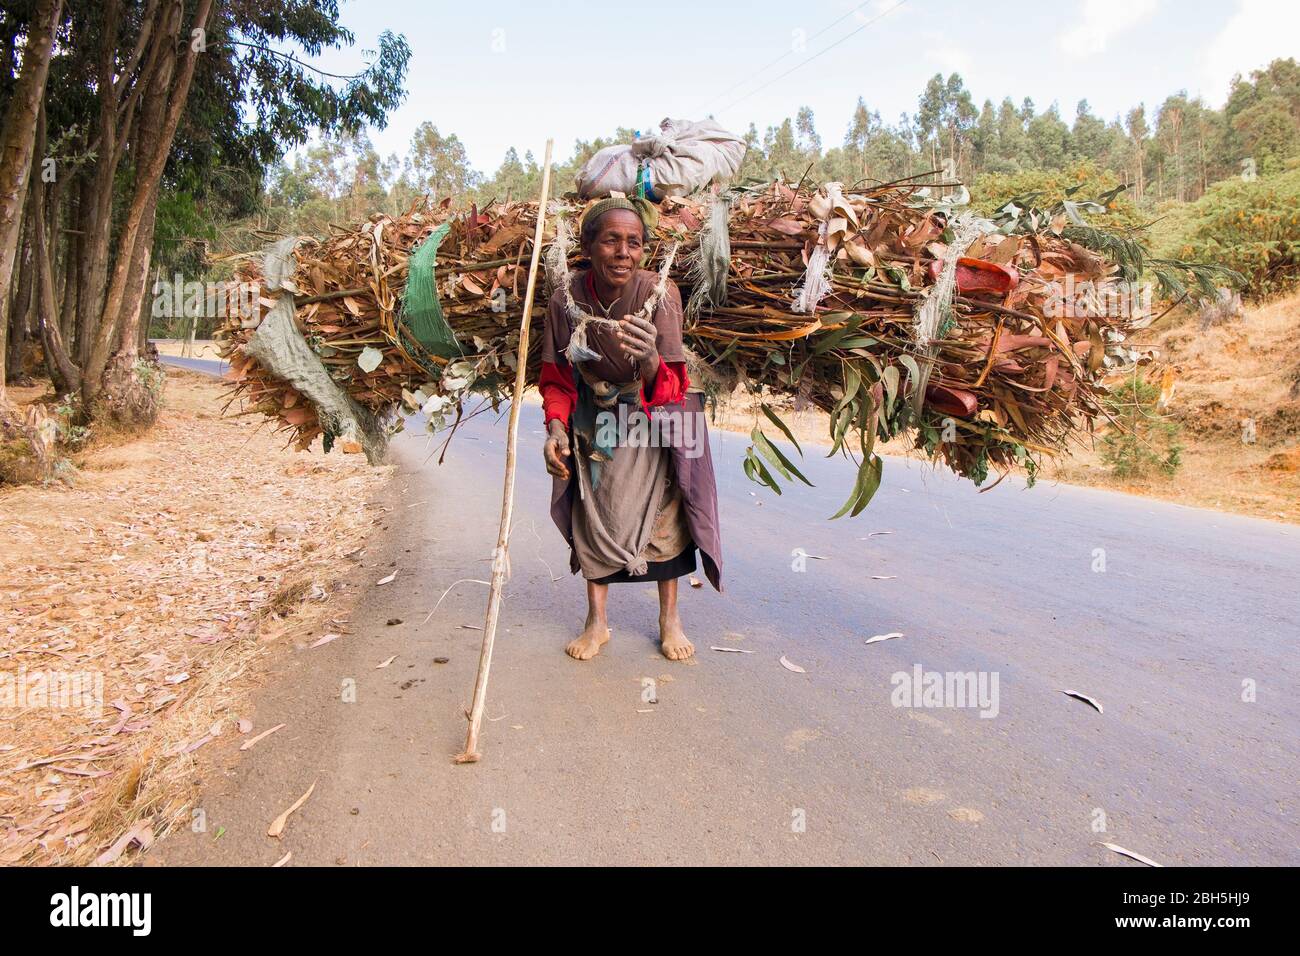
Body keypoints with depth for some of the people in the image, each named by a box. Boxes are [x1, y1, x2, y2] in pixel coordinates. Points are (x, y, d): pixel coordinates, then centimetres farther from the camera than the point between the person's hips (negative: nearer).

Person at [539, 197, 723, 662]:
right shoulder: (566, 300, -20)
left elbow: (669, 386, -30)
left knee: (661, 507, -3)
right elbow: (555, 378, -8)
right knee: (591, 509, 2)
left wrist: (650, 361, -51)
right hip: (594, 418, 2)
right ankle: (597, 620, 16)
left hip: (653, 416, -2)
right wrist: (555, 426, -24)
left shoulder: (660, 293, -27)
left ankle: (669, 618, 14)